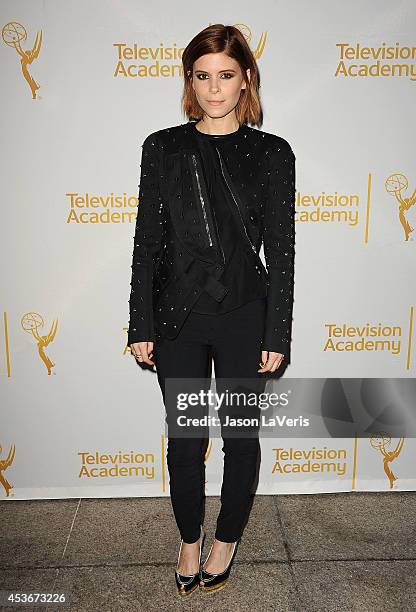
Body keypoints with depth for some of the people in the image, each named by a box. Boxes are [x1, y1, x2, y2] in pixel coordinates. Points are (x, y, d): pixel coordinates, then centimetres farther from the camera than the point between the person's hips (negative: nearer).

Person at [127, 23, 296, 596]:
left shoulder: (272, 153, -1)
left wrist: (277, 335, -5)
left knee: (241, 436, 13)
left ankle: (226, 539, 39)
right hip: (178, 317, 1)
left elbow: (281, 251, -2)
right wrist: (141, 326, 0)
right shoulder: (163, 148, 2)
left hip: (245, 317, 0)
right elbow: (147, 241, 1)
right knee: (184, 440, 13)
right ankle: (190, 540, 39)